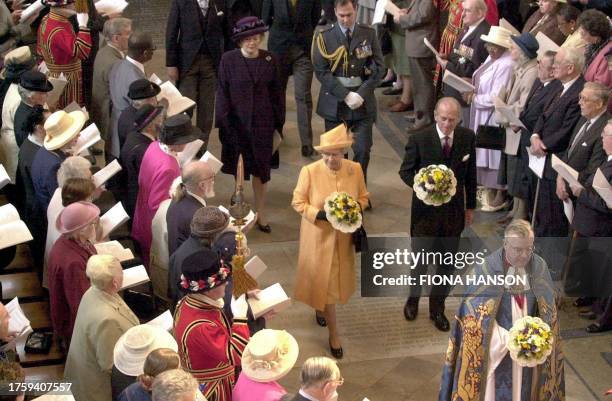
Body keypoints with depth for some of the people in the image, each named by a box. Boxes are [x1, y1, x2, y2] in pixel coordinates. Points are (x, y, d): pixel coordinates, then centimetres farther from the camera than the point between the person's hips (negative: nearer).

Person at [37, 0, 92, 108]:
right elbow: (83, 52, -40)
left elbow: (40, 49, 13)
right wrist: (83, 26, -34)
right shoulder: (58, 31, -31)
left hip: (54, 75, 10)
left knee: (58, 113, 20)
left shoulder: (46, 19, 0)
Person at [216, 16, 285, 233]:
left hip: (262, 123, 2)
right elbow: (222, 94, -6)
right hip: (237, 122, -1)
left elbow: (277, 93, 4)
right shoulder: (228, 60, -8)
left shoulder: (269, 59, -2)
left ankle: (260, 212, 22)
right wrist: (224, 125, -9)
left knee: (261, 168, 9)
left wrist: (278, 124, 3)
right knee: (239, 167, 10)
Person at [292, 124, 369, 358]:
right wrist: (320, 214, -25)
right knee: (324, 281, 4)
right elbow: (298, 202, -10)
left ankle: (320, 308, 52)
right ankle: (333, 333, 16)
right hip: (319, 235, -3)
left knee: (337, 278, 22)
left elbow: (363, 197, 4)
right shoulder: (309, 171, -19)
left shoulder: (355, 169, -10)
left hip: (343, 236, 3)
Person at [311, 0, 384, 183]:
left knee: (363, 150, -1)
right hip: (335, 102, -1)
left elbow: (378, 68, 1)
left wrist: (361, 94, -12)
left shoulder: (369, 34, 3)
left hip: (363, 101, 1)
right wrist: (346, 95, -15)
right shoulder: (324, 36, -2)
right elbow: (321, 71, -7)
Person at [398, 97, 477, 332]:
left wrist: (470, 206, 9)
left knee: (446, 263, 14)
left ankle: (437, 308, 32)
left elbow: (470, 174, 4)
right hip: (426, 209, -2)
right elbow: (406, 171, -6)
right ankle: (413, 298, 41)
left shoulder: (467, 137, -7)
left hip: (454, 210, 2)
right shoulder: (420, 139, -16)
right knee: (420, 259, 12)